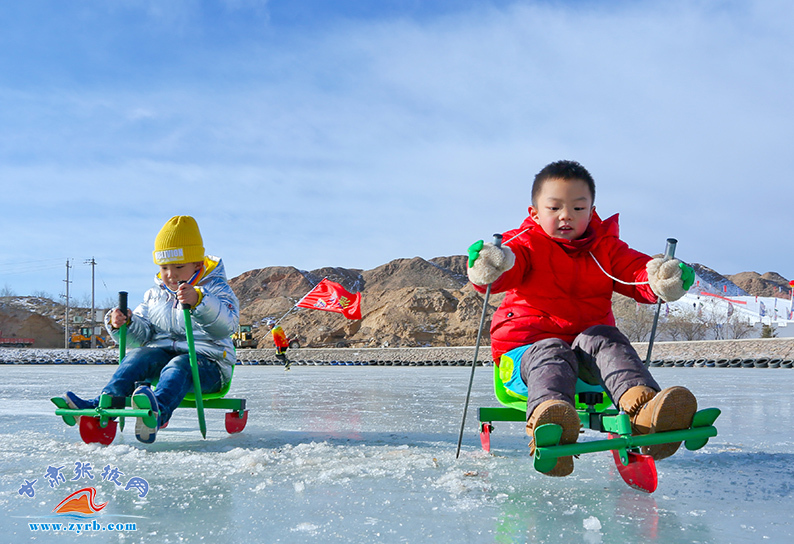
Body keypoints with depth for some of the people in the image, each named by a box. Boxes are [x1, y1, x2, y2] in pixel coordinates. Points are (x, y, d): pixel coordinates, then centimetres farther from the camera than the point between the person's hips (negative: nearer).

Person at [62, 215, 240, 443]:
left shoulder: (215, 289, -1)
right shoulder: (155, 294, 18)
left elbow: (226, 325, -22)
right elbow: (141, 334, 15)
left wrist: (198, 301, -39)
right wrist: (123, 324, -8)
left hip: (208, 361, -6)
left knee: (179, 366, -37)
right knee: (139, 357, -23)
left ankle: (159, 410, -66)